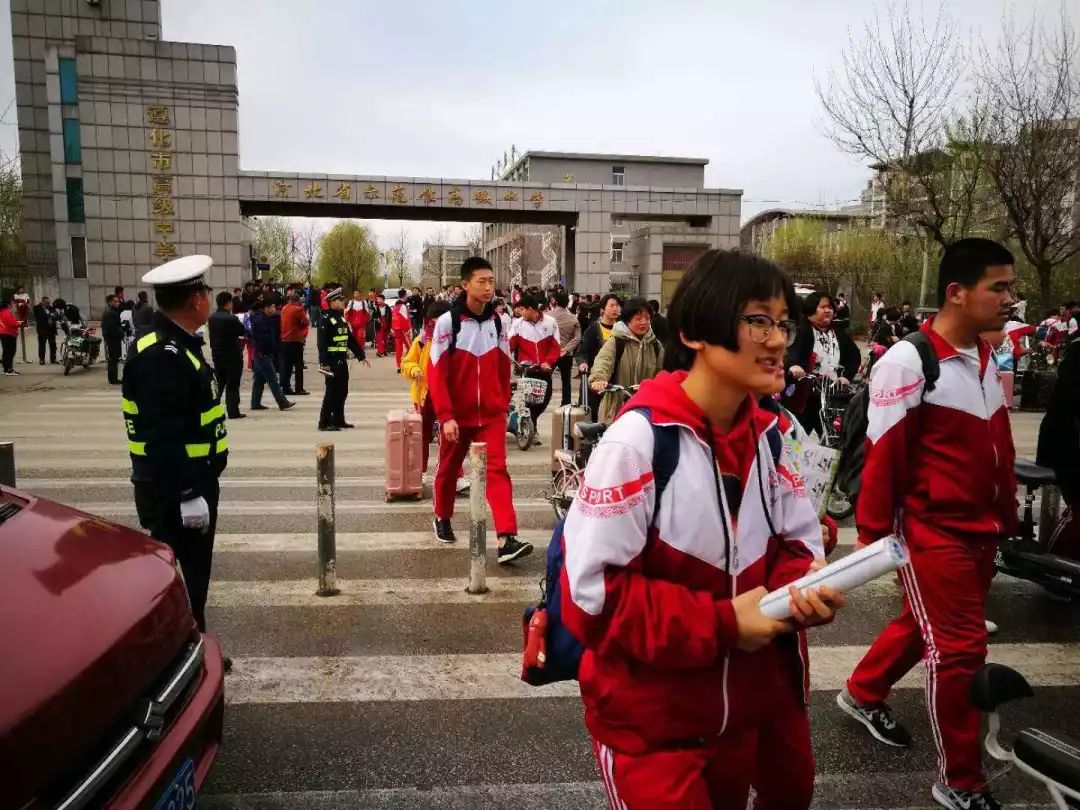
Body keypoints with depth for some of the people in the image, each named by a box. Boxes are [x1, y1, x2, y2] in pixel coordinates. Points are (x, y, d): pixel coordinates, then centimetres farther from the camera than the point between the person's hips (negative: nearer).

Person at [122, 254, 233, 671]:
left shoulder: (178, 345, 10)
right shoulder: (161, 356, -23)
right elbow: (163, 437, -27)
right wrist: (186, 494, -25)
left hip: (193, 481, 10)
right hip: (173, 491, -10)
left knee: (193, 576, 21)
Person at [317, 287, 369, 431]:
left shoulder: (341, 318, 16)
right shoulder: (325, 319, -12)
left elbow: (351, 338, 21)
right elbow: (322, 343, -19)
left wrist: (361, 355, 19)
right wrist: (324, 363, -26)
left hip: (342, 361, 9)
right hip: (332, 362, -9)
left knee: (342, 392, 13)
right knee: (331, 392, -5)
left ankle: (339, 420, 23)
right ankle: (324, 423, 2)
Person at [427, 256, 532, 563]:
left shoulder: (497, 322, 3)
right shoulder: (447, 322, -10)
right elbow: (437, 373, -13)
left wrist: (504, 406, 12)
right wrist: (445, 416, -18)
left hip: (491, 414, 2)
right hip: (457, 414, -2)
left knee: (497, 471, -10)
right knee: (449, 469, 16)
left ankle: (507, 539, -17)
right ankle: (442, 519, 40)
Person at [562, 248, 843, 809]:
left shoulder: (767, 435, 0)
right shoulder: (638, 439, -23)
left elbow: (795, 541, 7)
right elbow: (591, 590, -23)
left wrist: (804, 586, -15)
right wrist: (719, 624, -22)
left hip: (751, 707, 8)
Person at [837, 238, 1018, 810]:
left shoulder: (988, 360, 7)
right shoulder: (908, 363, -17)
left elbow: (999, 448, 13)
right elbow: (882, 456, -17)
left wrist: (1006, 518, 15)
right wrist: (873, 534, -13)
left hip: (981, 531, 8)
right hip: (932, 532, -8)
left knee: (925, 626, 21)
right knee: (959, 650, 1)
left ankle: (861, 694, 45)